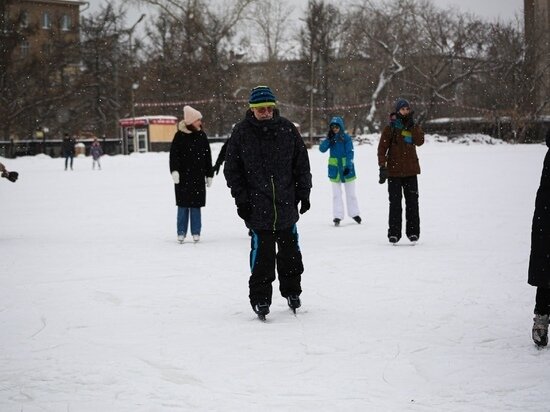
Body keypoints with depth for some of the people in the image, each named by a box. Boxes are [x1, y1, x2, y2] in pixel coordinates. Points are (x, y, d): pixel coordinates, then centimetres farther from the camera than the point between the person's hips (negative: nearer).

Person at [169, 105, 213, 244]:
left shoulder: (201, 135, 6)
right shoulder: (180, 135, -4)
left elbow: (207, 156, 12)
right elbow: (174, 154, -5)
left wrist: (209, 174, 12)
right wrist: (174, 170, -18)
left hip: (198, 176, 2)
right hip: (183, 176, -2)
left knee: (196, 205, 3)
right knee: (183, 205, 2)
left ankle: (196, 232, 10)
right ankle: (181, 232, 9)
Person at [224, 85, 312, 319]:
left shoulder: (287, 130, 1)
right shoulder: (241, 132, -3)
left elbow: (302, 164, 9)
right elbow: (232, 169, 1)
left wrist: (304, 193, 5)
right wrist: (241, 199, -5)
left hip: (286, 205, 3)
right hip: (257, 207, -3)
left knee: (290, 251, 12)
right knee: (262, 253, -7)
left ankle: (292, 292, 29)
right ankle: (260, 298, 2)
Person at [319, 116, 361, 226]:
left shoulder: (346, 138, -6)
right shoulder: (330, 138, 2)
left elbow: (350, 153, -10)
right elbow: (322, 149, -9)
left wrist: (348, 166, -20)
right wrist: (328, 139, -21)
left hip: (346, 168, -2)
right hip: (334, 169, 2)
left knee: (351, 192, 11)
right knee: (336, 194, 3)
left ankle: (354, 213, 24)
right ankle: (338, 216, 6)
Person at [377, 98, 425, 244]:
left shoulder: (414, 127, 8)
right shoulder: (390, 128, 0)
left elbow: (419, 141, -10)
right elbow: (382, 148, -3)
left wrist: (412, 126, -14)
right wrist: (382, 166, -12)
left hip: (411, 171, 2)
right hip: (394, 171, -2)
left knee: (412, 201, 2)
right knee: (395, 202, -1)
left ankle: (413, 231, 8)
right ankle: (394, 233, 3)